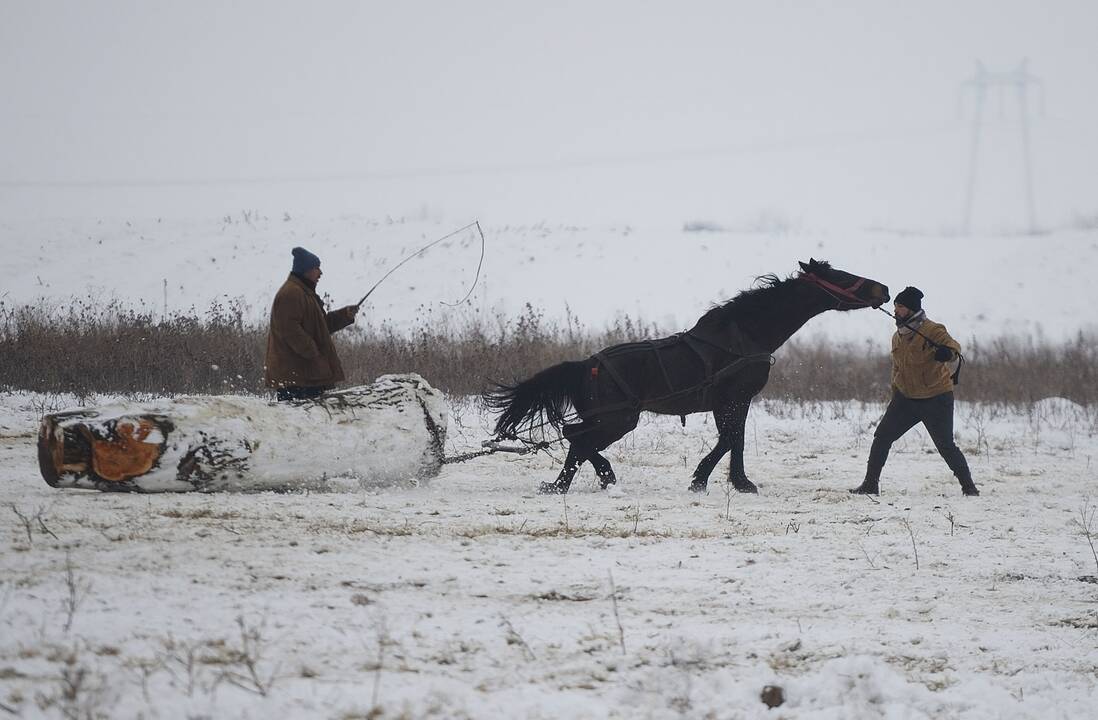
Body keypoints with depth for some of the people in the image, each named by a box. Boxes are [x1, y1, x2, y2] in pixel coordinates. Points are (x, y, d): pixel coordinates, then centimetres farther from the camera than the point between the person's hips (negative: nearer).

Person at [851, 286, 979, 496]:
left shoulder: (932, 330, -13)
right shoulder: (897, 337, 10)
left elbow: (954, 347, -27)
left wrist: (948, 353, -50)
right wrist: (895, 396, 20)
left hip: (936, 400, -6)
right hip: (906, 398, 6)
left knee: (946, 445, -3)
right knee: (882, 436, -3)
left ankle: (968, 485, 12)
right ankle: (871, 483, 3)